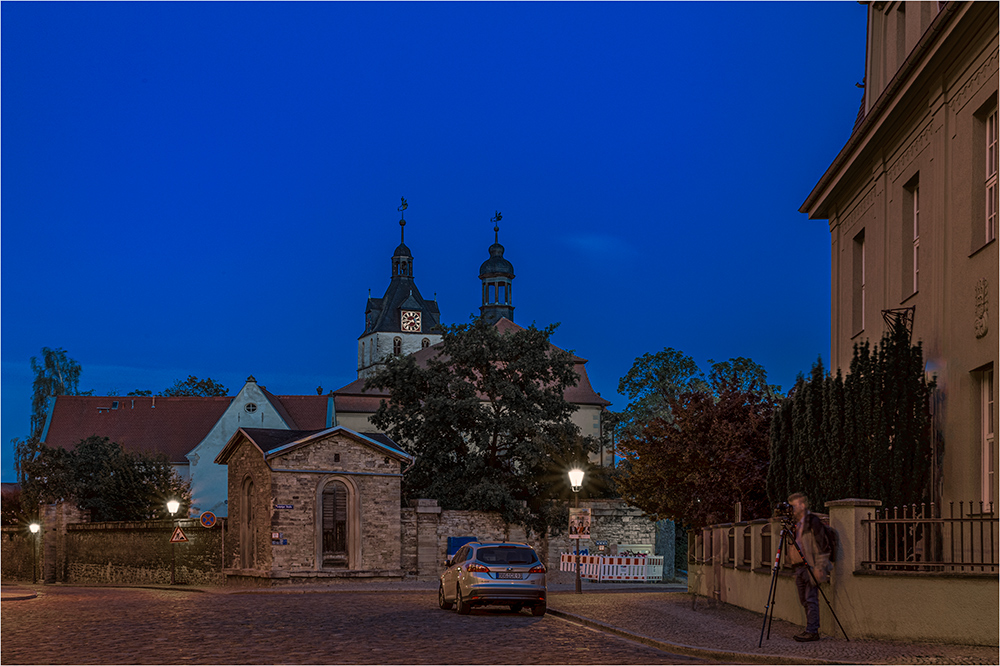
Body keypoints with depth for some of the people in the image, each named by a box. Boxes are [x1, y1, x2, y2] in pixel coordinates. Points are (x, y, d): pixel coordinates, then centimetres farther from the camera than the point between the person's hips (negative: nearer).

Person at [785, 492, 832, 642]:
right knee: (804, 600, 9)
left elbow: (822, 545, -13)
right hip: (799, 567, 9)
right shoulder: (796, 523, 16)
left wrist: (819, 567, -18)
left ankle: (812, 631, -12)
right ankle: (811, 630, 14)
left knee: (811, 599, -10)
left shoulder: (813, 521, -9)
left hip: (811, 566, -9)